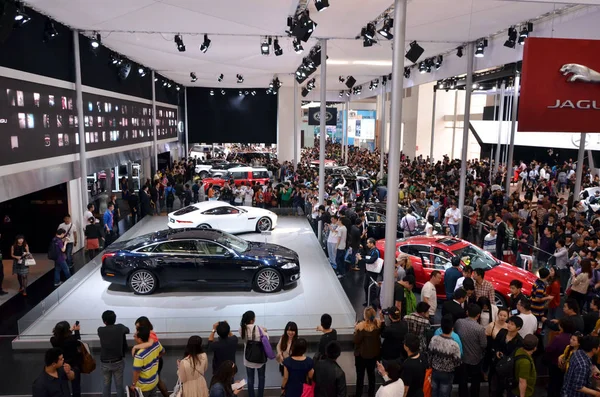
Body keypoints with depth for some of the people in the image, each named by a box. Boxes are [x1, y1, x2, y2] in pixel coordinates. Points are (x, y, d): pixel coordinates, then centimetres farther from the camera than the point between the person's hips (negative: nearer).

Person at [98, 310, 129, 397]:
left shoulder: (100, 330, -13)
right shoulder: (120, 328, -11)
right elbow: (127, 330, 11)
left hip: (105, 363, 1)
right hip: (118, 362, -1)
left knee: (106, 385, 18)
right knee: (119, 385, 12)